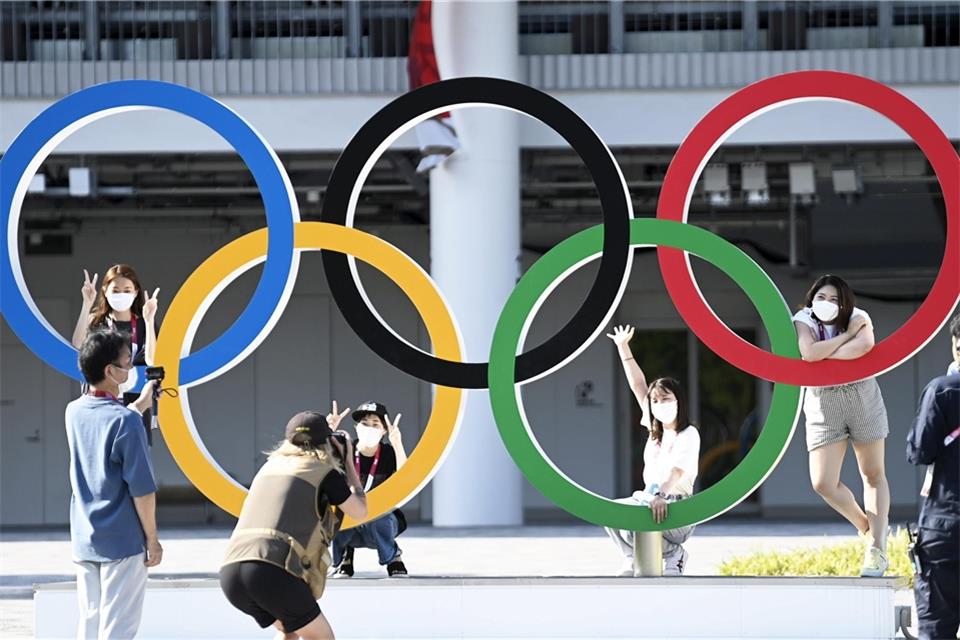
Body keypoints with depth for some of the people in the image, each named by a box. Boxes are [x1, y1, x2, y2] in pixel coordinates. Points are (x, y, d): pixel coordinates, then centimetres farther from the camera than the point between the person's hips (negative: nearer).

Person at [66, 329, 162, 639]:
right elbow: (142, 489, -16)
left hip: (84, 542, 7)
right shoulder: (126, 422, -18)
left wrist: (141, 403, 29)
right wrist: (152, 539, -6)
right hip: (122, 543, -7)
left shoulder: (74, 413, 3)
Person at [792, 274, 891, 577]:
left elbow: (865, 344, -30)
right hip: (823, 405, 0)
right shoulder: (804, 321, -5)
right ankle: (868, 530, 16)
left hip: (862, 400, 0)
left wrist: (825, 359, -25)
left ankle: (877, 549, 9)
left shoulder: (857, 317, -6)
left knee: (873, 475, 5)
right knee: (823, 483, -8)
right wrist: (848, 334, -20)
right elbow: (809, 353, -26)